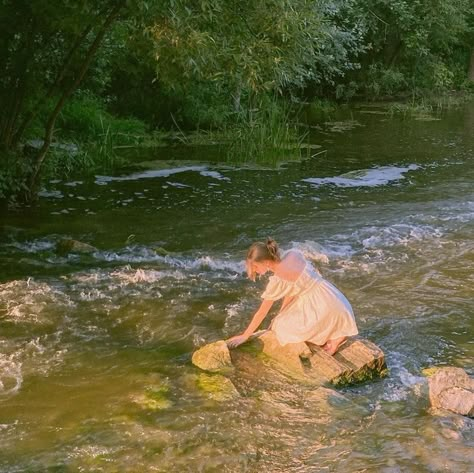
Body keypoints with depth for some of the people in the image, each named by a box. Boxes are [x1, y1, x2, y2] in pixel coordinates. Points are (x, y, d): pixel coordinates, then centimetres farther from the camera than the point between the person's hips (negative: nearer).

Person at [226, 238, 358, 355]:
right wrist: (281, 316, 12)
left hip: (326, 308, -8)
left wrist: (244, 336, 2)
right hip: (333, 297, 8)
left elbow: (261, 313, -8)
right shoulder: (292, 255, -1)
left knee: (282, 328, 5)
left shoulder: (277, 281, -18)